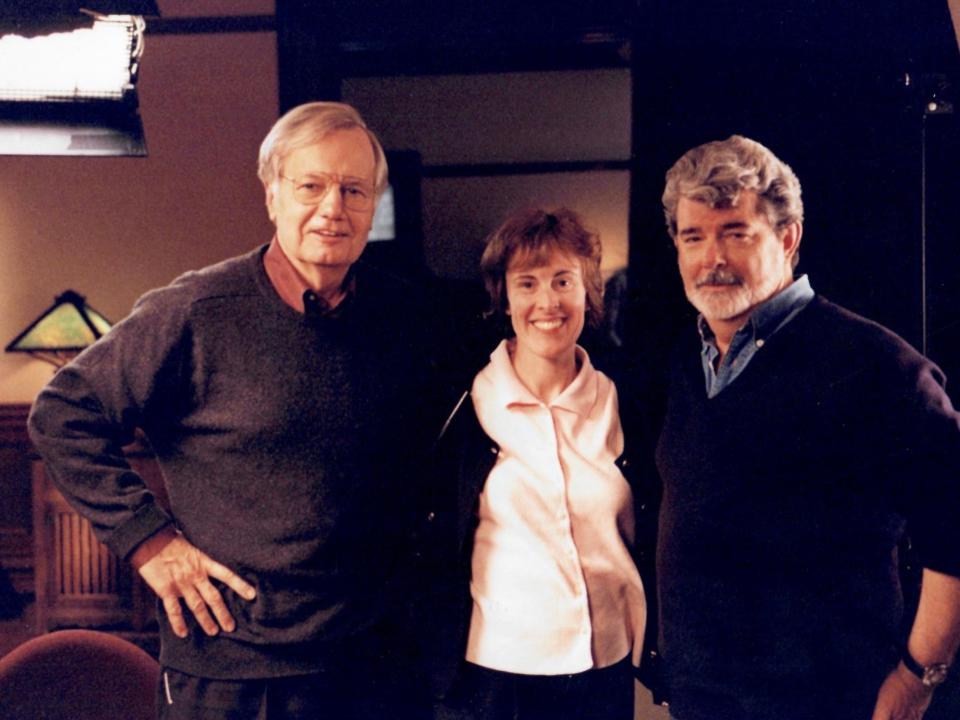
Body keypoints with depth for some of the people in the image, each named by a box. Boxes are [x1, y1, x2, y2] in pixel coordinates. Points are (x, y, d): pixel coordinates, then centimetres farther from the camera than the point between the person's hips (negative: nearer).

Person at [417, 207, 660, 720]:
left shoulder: (621, 403, 0)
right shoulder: (468, 406, -7)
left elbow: (648, 537, 9)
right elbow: (437, 548, -1)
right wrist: (440, 670, -3)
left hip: (607, 665, 2)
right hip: (495, 671, -2)